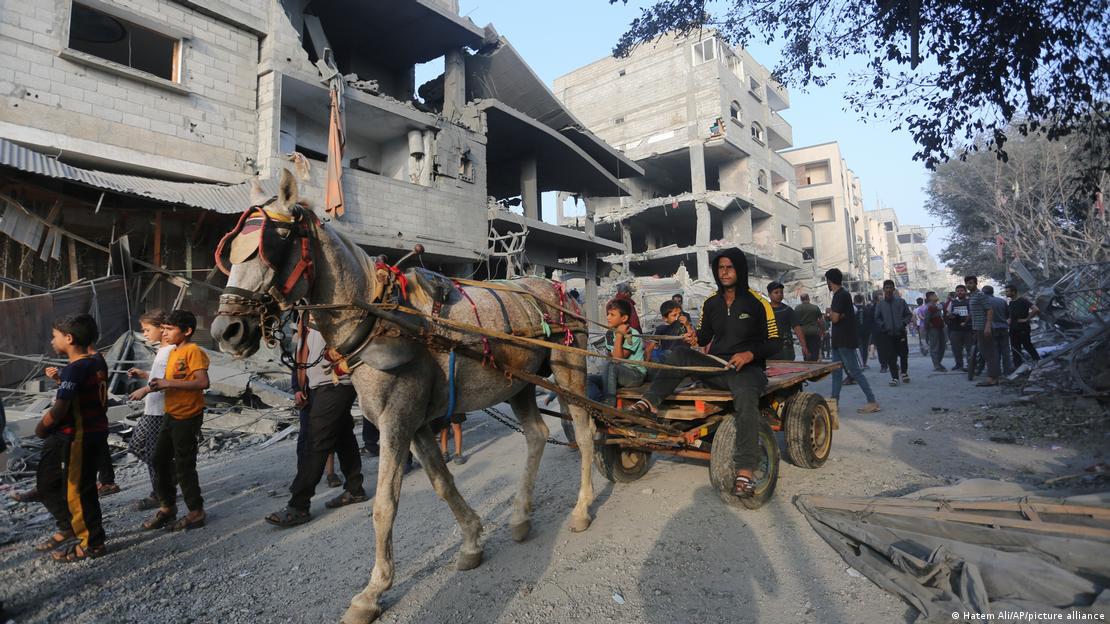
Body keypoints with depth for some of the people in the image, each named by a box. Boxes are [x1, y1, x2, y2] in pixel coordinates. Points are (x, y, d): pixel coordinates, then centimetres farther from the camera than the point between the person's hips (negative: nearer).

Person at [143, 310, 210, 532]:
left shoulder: (193, 351, -16)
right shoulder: (173, 353, 12)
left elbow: (202, 382, -27)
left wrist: (168, 383, -24)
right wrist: (159, 384, 2)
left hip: (188, 417, -9)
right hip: (171, 414, 9)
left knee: (184, 466, 0)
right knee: (160, 460, 15)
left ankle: (196, 512, 14)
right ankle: (167, 507, 30)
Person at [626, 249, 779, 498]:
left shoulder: (757, 303, -5)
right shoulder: (711, 303, 9)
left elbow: (774, 344, -3)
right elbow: (705, 335, 18)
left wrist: (750, 354, -21)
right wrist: (695, 338, -7)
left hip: (748, 368, -5)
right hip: (716, 366, 5)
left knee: (746, 395, -37)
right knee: (680, 355, -16)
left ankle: (745, 471, -40)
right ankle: (651, 401, -26)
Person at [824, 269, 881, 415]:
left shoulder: (841, 295, -17)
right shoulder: (841, 294, 14)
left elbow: (835, 318, -20)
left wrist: (830, 311, -1)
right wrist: (832, 314, -1)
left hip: (845, 341, -10)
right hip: (839, 341, 10)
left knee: (855, 371, -6)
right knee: (836, 372, 11)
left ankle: (872, 402, -1)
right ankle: (834, 404, 15)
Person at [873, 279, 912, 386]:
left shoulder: (901, 301, 1)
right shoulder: (880, 303, 0)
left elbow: (909, 315, 7)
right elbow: (877, 318, 7)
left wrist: (903, 323, -7)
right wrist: (883, 325, -7)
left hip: (900, 333, 1)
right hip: (887, 334, -1)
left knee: (903, 354, 12)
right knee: (890, 357, -4)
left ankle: (904, 372, 36)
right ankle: (894, 377, 5)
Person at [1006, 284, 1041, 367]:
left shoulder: (1023, 301, -11)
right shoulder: (1011, 303, 12)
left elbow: (1036, 310, -22)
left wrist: (1026, 319, -19)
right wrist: (1010, 321, 9)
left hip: (1023, 329, -7)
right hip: (1013, 329, 8)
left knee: (1028, 346, 0)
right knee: (1015, 349, 8)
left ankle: (1038, 362, 13)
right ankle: (1017, 366, 13)